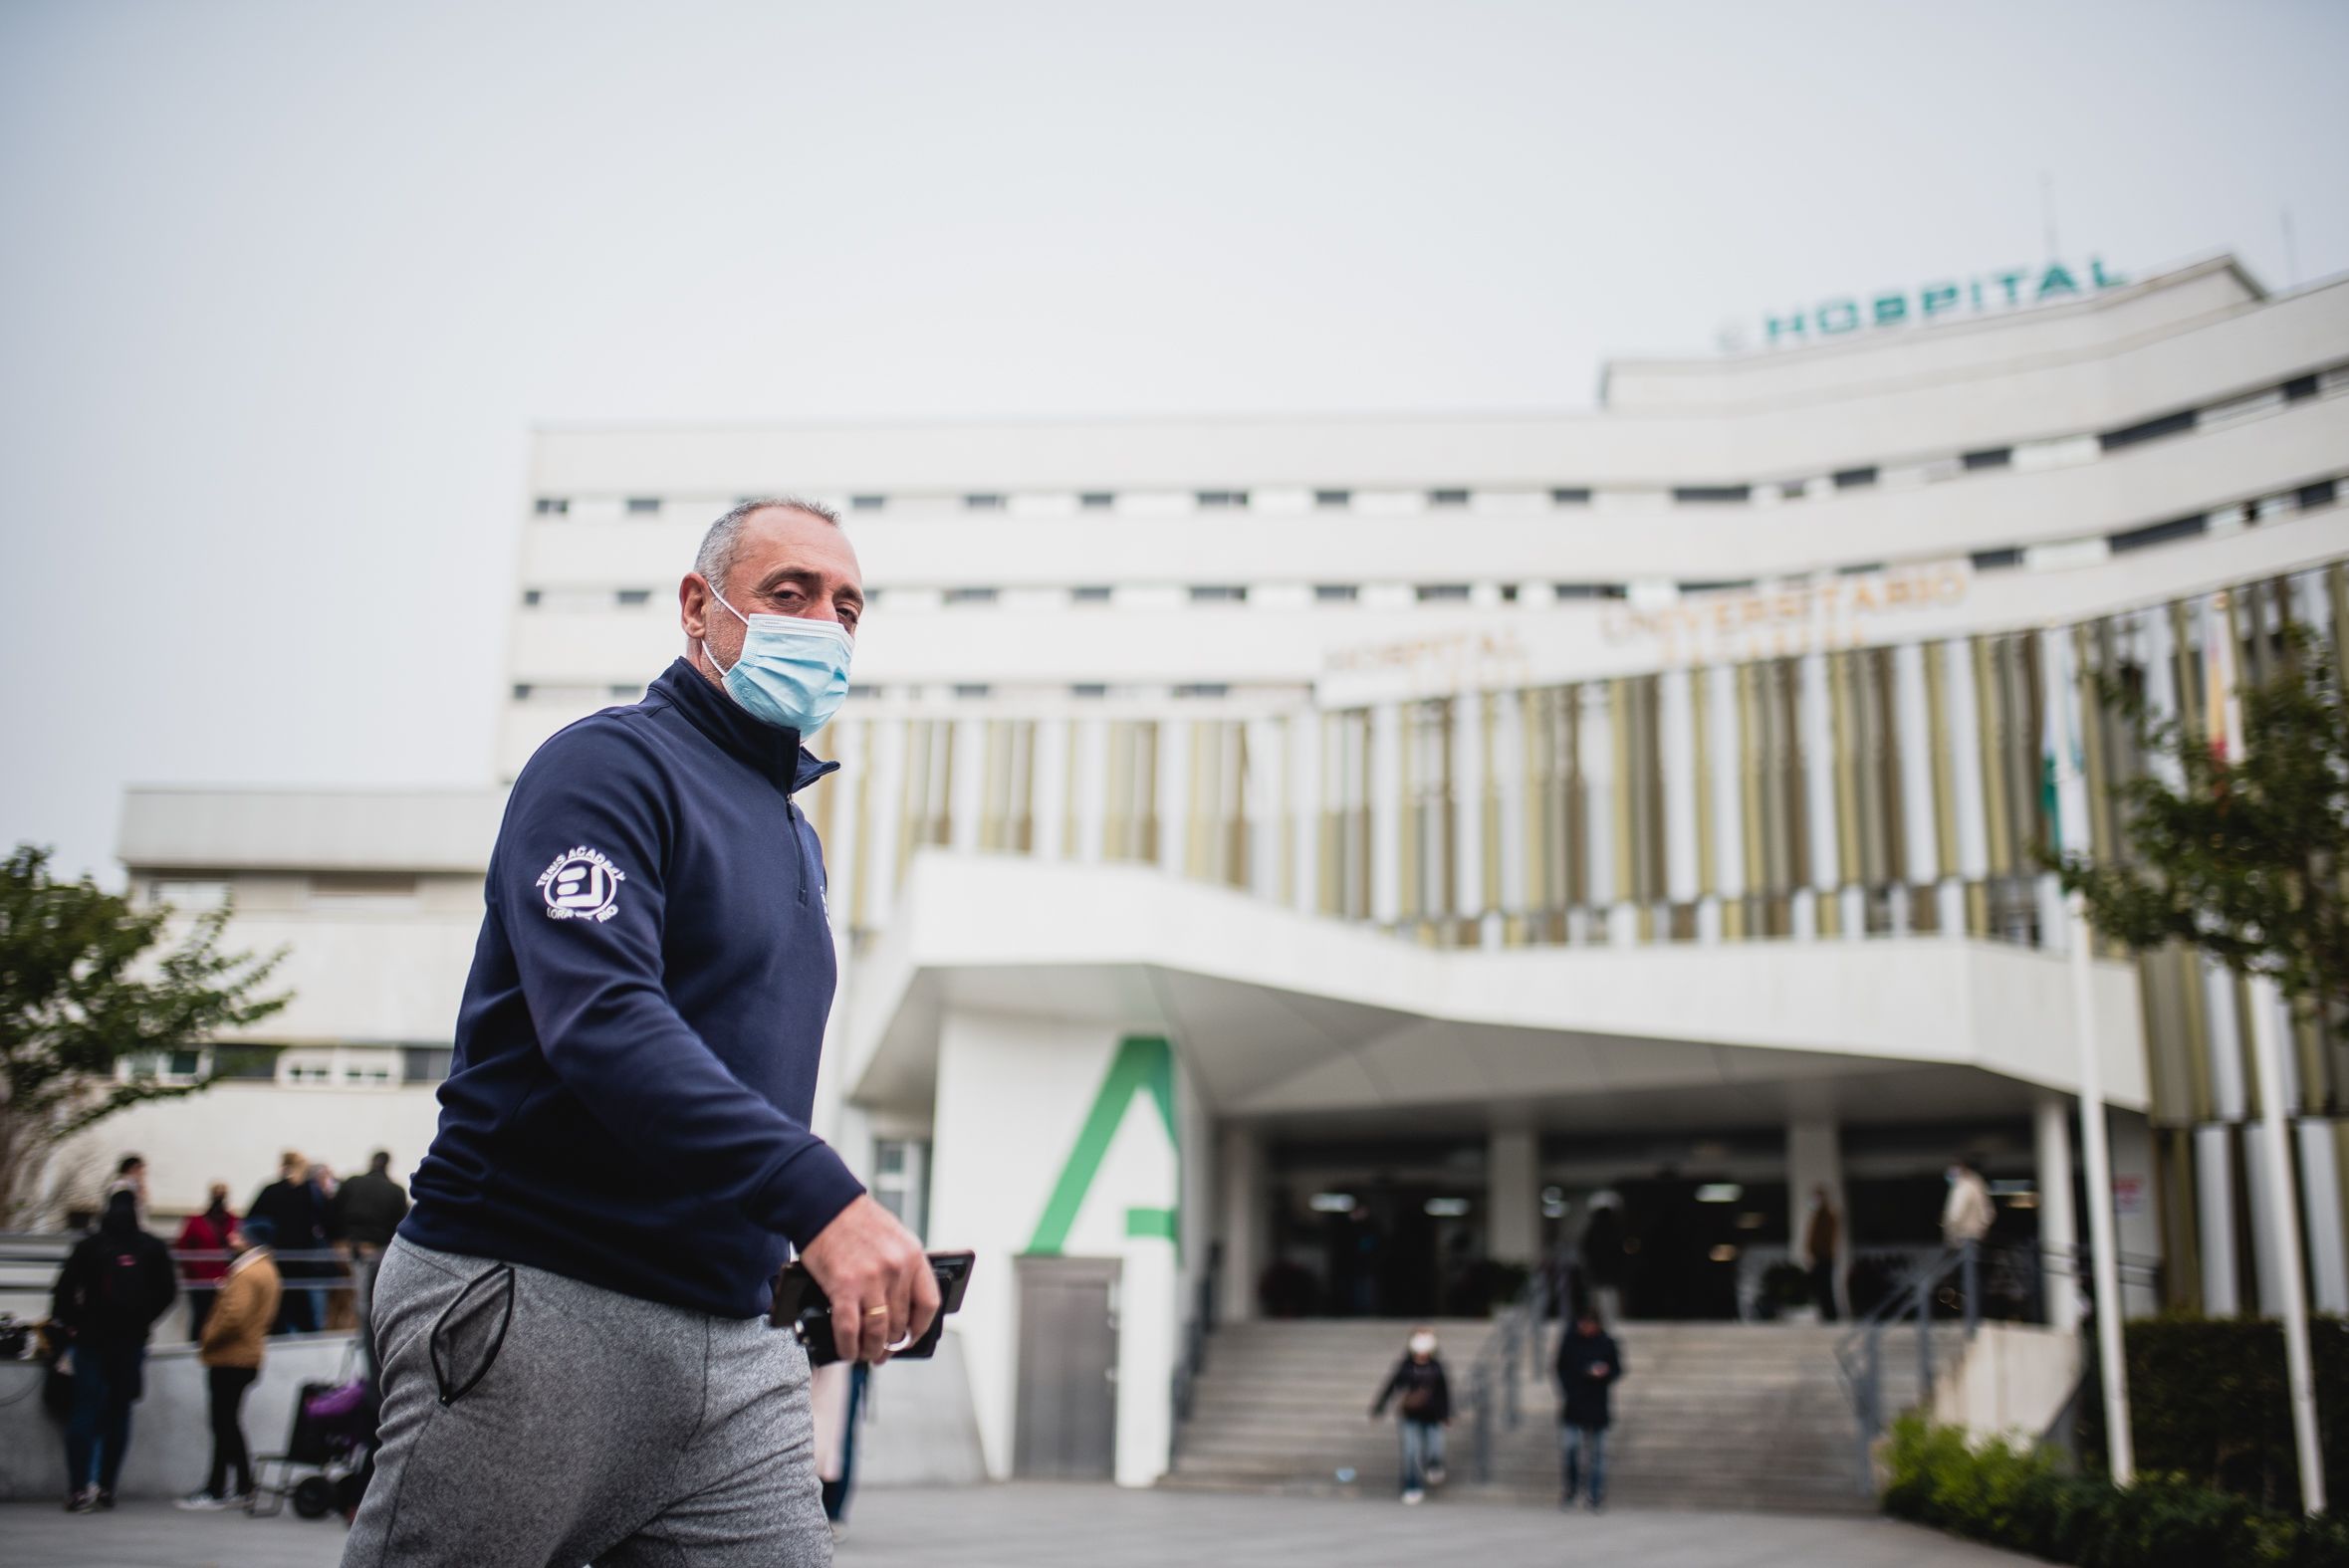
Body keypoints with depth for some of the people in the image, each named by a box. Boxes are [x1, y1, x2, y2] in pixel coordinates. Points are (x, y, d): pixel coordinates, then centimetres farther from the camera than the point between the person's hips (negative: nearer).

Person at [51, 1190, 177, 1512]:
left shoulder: (88, 1246, -7)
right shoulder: (153, 1249, -2)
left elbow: (65, 1289, -10)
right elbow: (167, 1290, 0)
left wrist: (69, 1323, 4)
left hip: (92, 1340, -1)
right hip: (132, 1343, 1)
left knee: (85, 1413, 3)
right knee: (118, 1414, 9)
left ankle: (79, 1489, -4)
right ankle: (106, 1488, 9)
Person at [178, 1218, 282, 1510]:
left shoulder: (247, 1273, -17)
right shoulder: (267, 1269, 13)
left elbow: (234, 1316, -25)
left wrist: (208, 1343, -12)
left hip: (229, 1360, -10)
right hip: (248, 1356, 10)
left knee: (224, 1424, -3)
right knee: (230, 1424, 15)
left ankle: (216, 1491, 2)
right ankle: (243, 1488, 17)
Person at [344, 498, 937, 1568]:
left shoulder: (795, 834, 20)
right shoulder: (611, 762, -7)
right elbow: (601, 1016, -24)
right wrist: (817, 1193, -34)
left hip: (731, 1351, 8)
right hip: (535, 1316, -7)